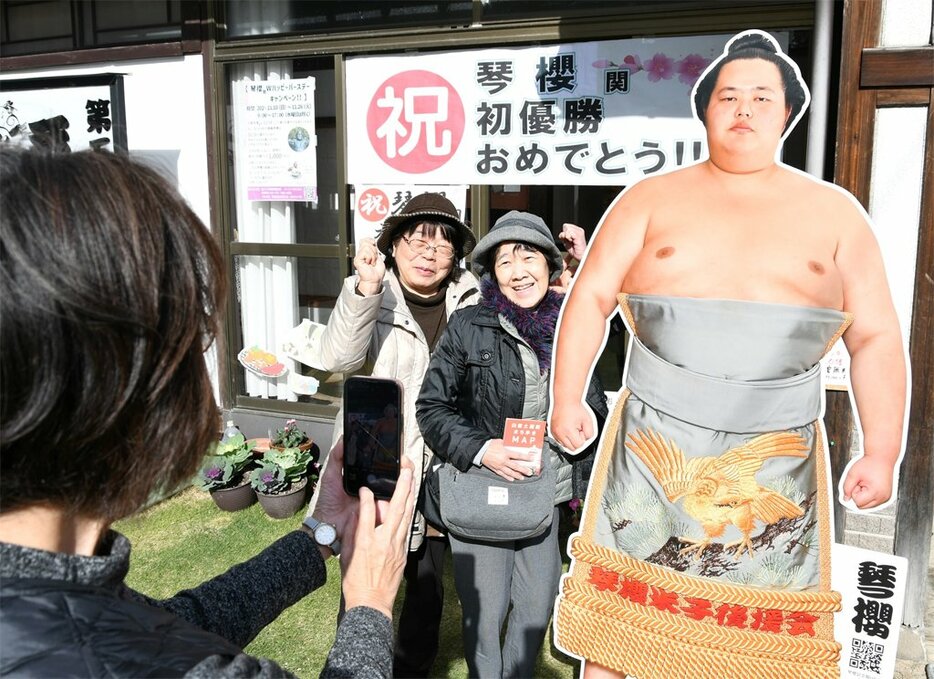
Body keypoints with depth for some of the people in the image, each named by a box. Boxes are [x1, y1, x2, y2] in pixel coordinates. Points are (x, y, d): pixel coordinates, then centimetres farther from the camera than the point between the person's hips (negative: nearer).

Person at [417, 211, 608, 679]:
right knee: (484, 614, 8)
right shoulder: (467, 327, -8)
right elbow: (432, 407, -6)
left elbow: (594, 408, 12)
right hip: (479, 494, -3)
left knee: (537, 608, 16)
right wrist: (481, 449, -18)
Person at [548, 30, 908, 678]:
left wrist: (883, 452, -1)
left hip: (778, 463, 1)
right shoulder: (652, 199, 5)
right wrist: (567, 400, -7)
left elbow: (876, 338, 6)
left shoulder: (835, 212, 7)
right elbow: (591, 297, 2)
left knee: (766, 626, 4)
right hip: (655, 450, 0)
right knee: (622, 610, 3)